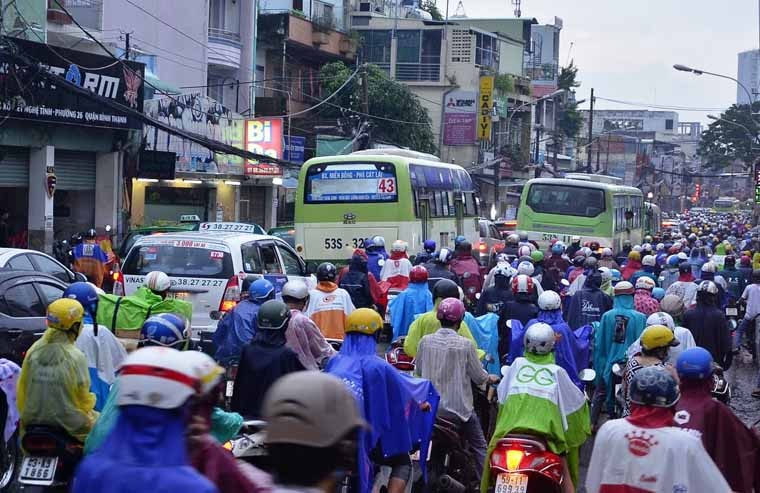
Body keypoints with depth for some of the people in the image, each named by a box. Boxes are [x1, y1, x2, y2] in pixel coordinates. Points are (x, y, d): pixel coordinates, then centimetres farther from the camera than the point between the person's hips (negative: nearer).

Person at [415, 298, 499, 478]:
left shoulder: (425, 341, -4)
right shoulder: (465, 345, -13)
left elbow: (418, 371, 8)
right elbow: (479, 377, -5)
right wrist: (490, 378, 17)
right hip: (458, 407, -3)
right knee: (479, 446, 9)